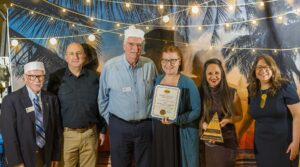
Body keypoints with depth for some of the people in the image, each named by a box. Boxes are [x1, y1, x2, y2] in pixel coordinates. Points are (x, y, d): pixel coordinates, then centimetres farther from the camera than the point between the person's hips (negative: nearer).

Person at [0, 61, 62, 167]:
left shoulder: (51, 99, 1)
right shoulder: (11, 100, -11)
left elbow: (56, 129, 4)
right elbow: (9, 133, -12)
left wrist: (56, 156, 3)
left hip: (46, 157, 3)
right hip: (24, 157, -3)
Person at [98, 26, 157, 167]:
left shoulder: (150, 65, -3)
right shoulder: (110, 66, -10)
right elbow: (103, 98, 1)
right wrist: (110, 120, 4)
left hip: (146, 125, 2)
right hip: (119, 126, -2)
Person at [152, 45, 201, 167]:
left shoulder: (188, 83, -10)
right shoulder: (157, 80, 5)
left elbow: (196, 111, -13)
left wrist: (176, 120, -24)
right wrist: (159, 116, -1)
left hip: (181, 134, -4)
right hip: (159, 132, 4)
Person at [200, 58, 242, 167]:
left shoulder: (231, 93, -5)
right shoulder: (201, 93, -6)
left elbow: (239, 116, 4)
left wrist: (227, 120, -16)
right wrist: (207, 129, -16)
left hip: (227, 142, 0)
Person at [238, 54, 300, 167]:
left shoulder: (285, 87, -11)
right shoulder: (253, 91, 4)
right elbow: (249, 115, 15)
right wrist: (238, 135, 12)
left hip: (283, 144, -4)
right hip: (261, 144, 5)